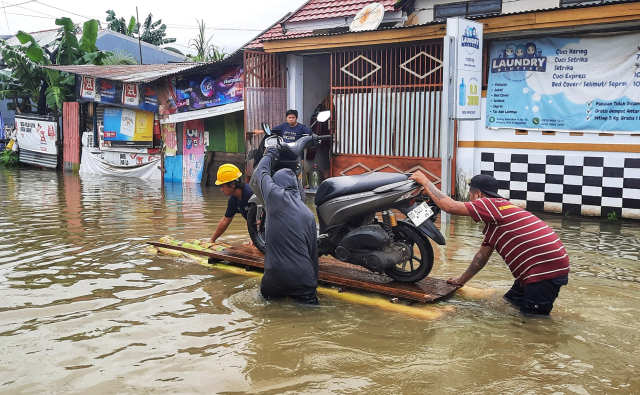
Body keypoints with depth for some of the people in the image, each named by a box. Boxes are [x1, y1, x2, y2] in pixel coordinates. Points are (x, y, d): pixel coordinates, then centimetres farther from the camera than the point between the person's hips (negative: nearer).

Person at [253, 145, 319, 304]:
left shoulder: (275, 196, -6)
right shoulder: (308, 213, 8)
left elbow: (261, 172, 14)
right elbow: (313, 250, 13)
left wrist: (271, 153, 33)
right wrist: (313, 283, 23)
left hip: (276, 275, -1)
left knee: (267, 291, 28)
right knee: (307, 299, 21)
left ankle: (279, 293, 2)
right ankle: (306, 296, -6)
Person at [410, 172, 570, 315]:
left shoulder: (493, 205, -12)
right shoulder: (493, 220, 19)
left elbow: (449, 206, -18)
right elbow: (483, 255, 24)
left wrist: (426, 182, -6)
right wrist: (462, 280, 29)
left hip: (546, 270, -10)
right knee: (510, 302, 19)